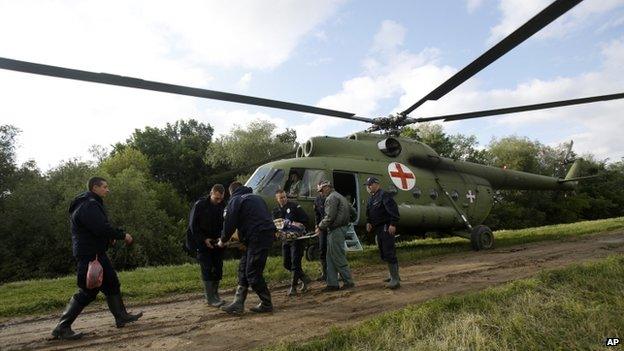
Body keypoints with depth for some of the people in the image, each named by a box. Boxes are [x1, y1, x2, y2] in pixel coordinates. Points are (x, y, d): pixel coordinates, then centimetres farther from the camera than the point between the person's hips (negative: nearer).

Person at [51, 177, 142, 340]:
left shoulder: (92, 204, 17)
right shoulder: (89, 205, -18)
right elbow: (102, 228, -28)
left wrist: (110, 236, 4)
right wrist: (122, 235, -17)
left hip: (97, 253, 11)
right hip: (88, 255, -11)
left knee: (112, 284, 15)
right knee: (88, 291, -5)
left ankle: (121, 317, 24)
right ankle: (62, 327, 6)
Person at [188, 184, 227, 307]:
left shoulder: (222, 206, -1)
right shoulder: (200, 205, -11)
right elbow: (193, 225, -8)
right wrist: (204, 239, -14)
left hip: (217, 242, 4)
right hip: (202, 242, -4)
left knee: (218, 268, 3)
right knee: (207, 269, -7)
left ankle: (215, 295, 15)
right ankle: (210, 298, -2)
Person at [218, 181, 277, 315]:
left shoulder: (235, 201, 3)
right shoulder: (256, 198, 27)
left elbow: (229, 224, -1)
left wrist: (223, 241, 16)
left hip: (257, 238, -9)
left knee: (252, 273, -1)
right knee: (243, 268, 11)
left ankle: (266, 304, 7)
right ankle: (238, 304, 12)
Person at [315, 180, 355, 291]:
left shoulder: (331, 198, -12)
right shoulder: (340, 197, 22)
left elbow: (329, 217, -19)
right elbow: (350, 210, 22)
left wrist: (320, 227, -8)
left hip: (335, 231, -11)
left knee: (338, 258, -4)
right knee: (331, 258, 12)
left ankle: (348, 281, 4)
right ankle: (332, 284, 14)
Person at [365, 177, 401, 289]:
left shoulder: (384, 195, -13)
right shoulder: (370, 199, 16)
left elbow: (393, 210, -20)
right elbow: (369, 214, 24)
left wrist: (393, 224, -24)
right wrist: (368, 223, 8)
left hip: (386, 228, -10)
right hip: (378, 229, 10)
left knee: (389, 253, -11)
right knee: (383, 253, 16)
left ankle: (395, 279, -7)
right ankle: (394, 275, 28)